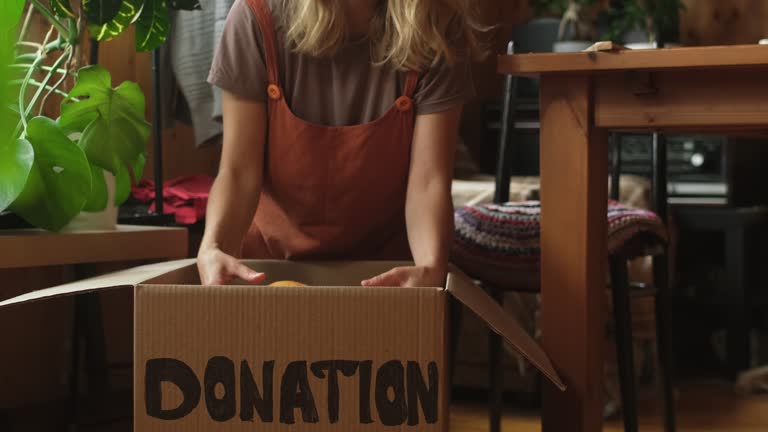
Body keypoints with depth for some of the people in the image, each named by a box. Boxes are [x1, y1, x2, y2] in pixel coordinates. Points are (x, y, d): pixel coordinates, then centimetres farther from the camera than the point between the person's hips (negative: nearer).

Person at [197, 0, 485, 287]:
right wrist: (212, 248, -37)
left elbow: (428, 180, -19)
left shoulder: (436, 32, -16)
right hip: (270, 256, 1)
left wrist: (431, 267, -39)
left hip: (385, 267, 0)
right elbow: (239, 170, -17)